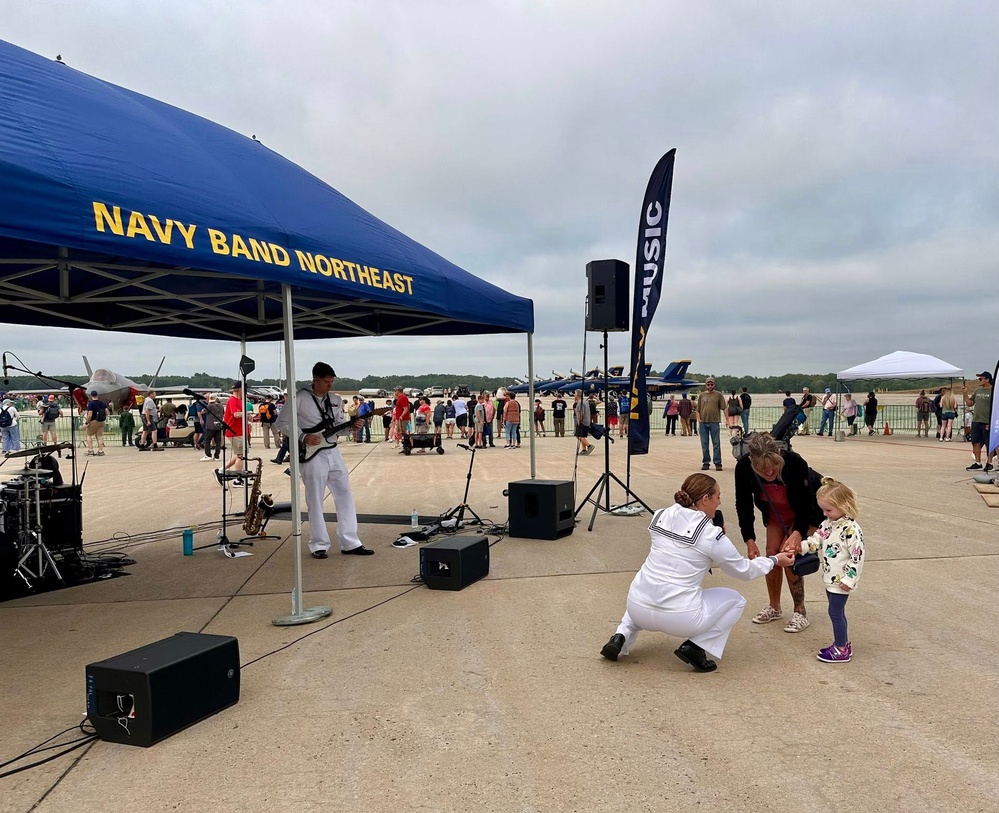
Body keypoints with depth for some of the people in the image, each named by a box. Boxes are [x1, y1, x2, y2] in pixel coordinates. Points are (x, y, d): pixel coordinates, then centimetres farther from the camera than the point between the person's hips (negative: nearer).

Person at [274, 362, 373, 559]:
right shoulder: (300, 398, -8)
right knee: (315, 501, 1)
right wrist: (303, 437, -15)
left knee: (345, 496, 6)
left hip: (333, 453, 6)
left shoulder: (336, 400, 9)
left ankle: (350, 543, 14)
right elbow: (282, 422, -6)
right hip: (312, 456, -6)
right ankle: (319, 545, 13)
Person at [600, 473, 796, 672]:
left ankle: (622, 637, 17)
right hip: (679, 618, -4)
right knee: (735, 600, 20)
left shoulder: (660, 516, 5)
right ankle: (694, 647, 5)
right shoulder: (712, 535, -7)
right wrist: (774, 560, 24)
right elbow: (744, 571, 8)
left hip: (637, 608, 4)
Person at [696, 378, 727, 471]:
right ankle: (706, 463, 14)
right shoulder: (701, 395, 13)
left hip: (714, 422, -3)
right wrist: (699, 419, 1)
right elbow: (698, 409, 14)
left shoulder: (718, 395, 5)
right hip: (703, 423, 3)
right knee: (704, 444, 6)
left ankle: (718, 463, 2)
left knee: (716, 443, -2)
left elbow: (724, 408, 1)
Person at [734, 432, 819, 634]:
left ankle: (800, 612, 5)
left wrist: (797, 533, -40)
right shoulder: (744, 467, -32)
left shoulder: (796, 463, -40)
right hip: (775, 513, 3)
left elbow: (806, 504, -27)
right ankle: (774, 607, 20)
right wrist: (749, 540, -20)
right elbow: (743, 505, -16)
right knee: (771, 554, 1)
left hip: (804, 514, -3)